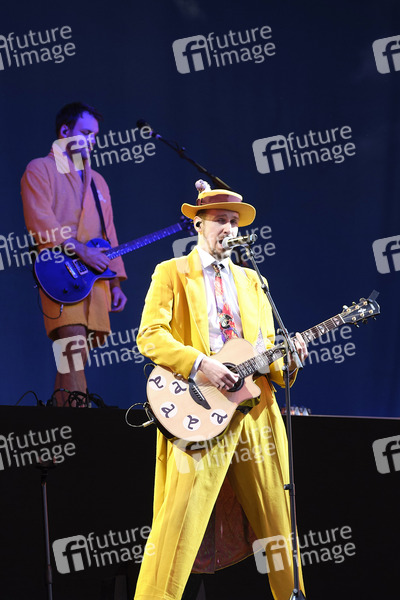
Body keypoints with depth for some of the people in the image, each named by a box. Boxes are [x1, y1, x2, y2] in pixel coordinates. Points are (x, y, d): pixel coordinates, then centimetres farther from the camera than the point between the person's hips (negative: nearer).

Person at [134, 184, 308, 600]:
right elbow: (150, 336, -7)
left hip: (254, 408, 5)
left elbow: (265, 345, 20)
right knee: (180, 518, -13)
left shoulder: (250, 280, 21)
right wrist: (200, 364, -19)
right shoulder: (171, 273, 5)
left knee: (276, 517, 9)